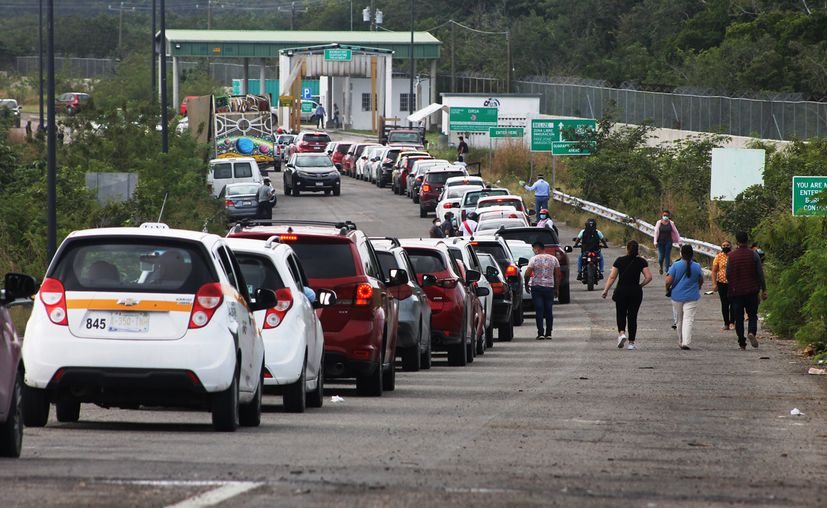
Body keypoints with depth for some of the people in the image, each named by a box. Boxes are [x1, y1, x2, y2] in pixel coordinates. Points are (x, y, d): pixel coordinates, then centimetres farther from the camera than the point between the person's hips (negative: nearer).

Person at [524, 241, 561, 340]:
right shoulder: (553, 259, 6)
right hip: (549, 287, 3)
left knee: (539, 311, -1)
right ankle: (548, 333, 9)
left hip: (537, 287, -3)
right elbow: (558, 275, 6)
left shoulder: (534, 259, -6)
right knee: (549, 311, 9)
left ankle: (540, 333, -7)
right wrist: (556, 288, 13)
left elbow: (527, 273, -11)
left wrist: (526, 284, 3)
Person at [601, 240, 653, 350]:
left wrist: (606, 290, 4)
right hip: (635, 292, 0)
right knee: (632, 316, 7)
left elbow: (612, 277, -3)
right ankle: (631, 342, 7)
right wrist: (640, 285, 7)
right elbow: (649, 277, -9)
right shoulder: (641, 262, -2)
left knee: (621, 314, 15)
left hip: (621, 291, 0)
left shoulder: (620, 261, -2)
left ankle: (621, 333, -11)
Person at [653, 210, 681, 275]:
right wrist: (655, 241, -13)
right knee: (661, 257, 0)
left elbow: (676, 232, 5)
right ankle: (661, 267, 30)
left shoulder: (671, 223, 0)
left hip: (668, 242, 0)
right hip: (661, 242, 0)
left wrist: (679, 241, 2)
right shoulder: (659, 223, -1)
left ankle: (667, 271, 5)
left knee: (667, 257, -2)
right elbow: (656, 232, -5)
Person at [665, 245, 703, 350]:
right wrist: (697, 289, 30)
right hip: (691, 297, 0)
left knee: (679, 320, 15)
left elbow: (669, 281, -11)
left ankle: (681, 341, 27)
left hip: (677, 296, 0)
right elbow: (701, 281, 10)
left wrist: (668, 290, 10)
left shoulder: (676, 266, -9)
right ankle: (685, 342, -18)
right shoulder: (697, 267, -3)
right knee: (688, 320, -4)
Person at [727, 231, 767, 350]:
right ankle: (752, 332, -19)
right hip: (751, 291, 0)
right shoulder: (753, 255, -4)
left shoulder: (731, 256, -3)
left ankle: (742, 343, 2)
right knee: (752, 315, 10)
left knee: (738, 318, 6)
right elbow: (760, 273, -3)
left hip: (736, 291, 0)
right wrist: (763, 290, 3)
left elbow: (727, 274, 2)